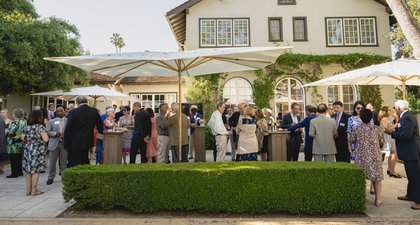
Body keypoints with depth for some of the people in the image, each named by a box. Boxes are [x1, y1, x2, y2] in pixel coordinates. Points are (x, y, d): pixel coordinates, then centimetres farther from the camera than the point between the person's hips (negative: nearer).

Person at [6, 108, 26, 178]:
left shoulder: (15, 122, -17)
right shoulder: (24, 121, 6)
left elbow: (10, 132, -19)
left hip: (13, 143, -8)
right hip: (21, 143, 8)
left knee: (13, 159, 1)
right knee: (19, 158, 15)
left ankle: (14, 173, 6)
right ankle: (20, 172, 21)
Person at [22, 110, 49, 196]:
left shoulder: (26, 127, 7)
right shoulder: (40, 127, -12)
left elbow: (23, 138, 12)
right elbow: (46, 139, -17)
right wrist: (45, 132, 0)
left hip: (27, 150, 6)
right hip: (38, 151, -6)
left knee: (28, 170, 12)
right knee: (36, 170, 0)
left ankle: (28, 190, 18)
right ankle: (33, 190, 5)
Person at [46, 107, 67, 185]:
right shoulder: (52, 121, 9)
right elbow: (47, 131, 2)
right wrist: (55, 134, -15)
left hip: (64, 143, -1)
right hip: (54, 143, 1)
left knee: (64, 162, 6)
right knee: (52, 162, 7)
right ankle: (51, 178, 22)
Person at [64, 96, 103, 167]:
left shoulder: (73, 112, -13)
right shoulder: (94, 111, -2)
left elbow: (67, 129, -12)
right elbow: (100, 127, 6)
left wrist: (66, 143, -4)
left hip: (74, 144, -4)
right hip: (87, 143, 4)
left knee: (74, 166, 4)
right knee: (85, 163, 19)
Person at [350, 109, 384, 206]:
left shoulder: (357, 129, -5)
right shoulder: (376, 128, -2)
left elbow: (351, 140, 2)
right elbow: (381, 141, 6)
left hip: (362, 157, -1)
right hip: (375, 157, 1)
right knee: (377, 177, 12)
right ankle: (378, 199, 16)